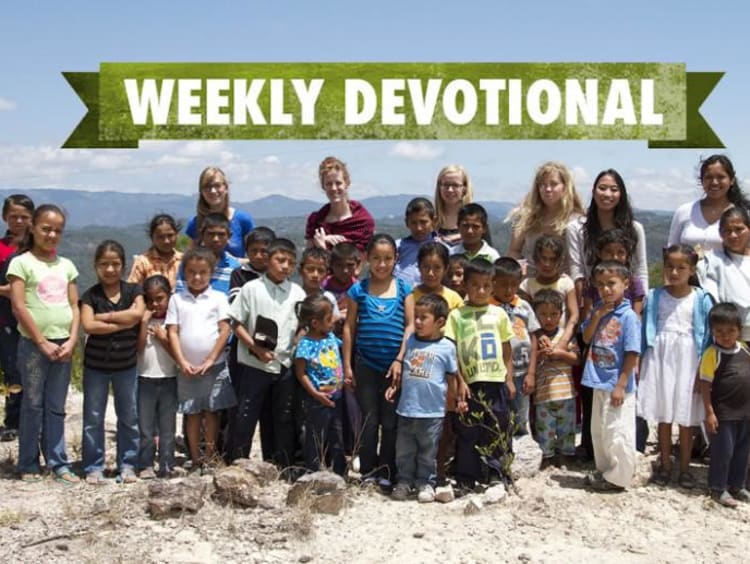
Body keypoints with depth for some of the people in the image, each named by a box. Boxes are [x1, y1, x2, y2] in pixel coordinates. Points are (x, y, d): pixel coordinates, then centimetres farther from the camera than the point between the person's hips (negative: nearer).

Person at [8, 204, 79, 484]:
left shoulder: (66, 265, 11)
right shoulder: (21, 262, -4)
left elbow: (74, 306, 9)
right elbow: (18, 307, -9)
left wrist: (71, 340, -4)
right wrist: (42, 343, -12)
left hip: (63, 345, 4)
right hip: (34, 345, -4)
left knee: (56, 407, 9)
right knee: (33, 405, 3)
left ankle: (58, 463, 14)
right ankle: (28, 465, 12)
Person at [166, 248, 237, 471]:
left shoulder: (218, 298, 1)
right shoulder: (177, 299, 5)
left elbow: (225, 330, -3)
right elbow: (172, 332, 1)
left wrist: (210, 360, -9)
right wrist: (182, 362, -9)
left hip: (214, 366, -1)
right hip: (187, 367, 1)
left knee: (211, 411, 4)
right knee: (192, 412, 7)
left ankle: (210, 456, 12)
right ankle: (195, 458, 14)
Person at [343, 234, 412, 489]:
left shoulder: (404, 289, 3)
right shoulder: (358, 290, 3)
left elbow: (410, 326, 0)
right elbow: (349, 327, 5)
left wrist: (400, 360, -9)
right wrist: (347, 365, 2)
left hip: (394, 365, 0)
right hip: (366, 365, 0)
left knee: (391, 422, 6)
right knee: (369, 421, 7)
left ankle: (386, 474, 16)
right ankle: (368, 473, 17)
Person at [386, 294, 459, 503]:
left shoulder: (446, 347, -6)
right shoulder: (410, 341, 4)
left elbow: (451, 377, 3)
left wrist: (457, 400, 4)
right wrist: (394, 387, 3)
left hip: (432, 411, -3)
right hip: (406, 408, 3)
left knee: (427, 451, 10)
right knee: (404, 450, 12)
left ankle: (426, 483, 24)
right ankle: (404, 481, 26)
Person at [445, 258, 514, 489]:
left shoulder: (498, 314, 8)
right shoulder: (457, 316, 1)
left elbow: (507, 350, 13)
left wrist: (509, 379, 8)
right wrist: (459, 382, -7)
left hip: (496, 382, 2)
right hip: (470, 383, -2)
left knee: (498, 432, 7)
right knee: (467, 433, 3)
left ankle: (498, 478, 20)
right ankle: (466, 481, 13)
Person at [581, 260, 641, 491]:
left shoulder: (628, 316, -15)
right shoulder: (599, 311, 6)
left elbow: (632, 355, -15)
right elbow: (586, 338, 4)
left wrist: (620, 385, -17)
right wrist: (598, 315, -9)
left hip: (618, 385, -7)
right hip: (600, 384, 8)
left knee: (617, 433, 0)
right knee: (598, 432, 18)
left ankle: (617, 478, 13)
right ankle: (604, 471, 32)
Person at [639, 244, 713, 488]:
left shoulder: (701, 299, -3)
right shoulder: (655, 297, 2)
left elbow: (708, 335, -1)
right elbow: (646, 332, 6)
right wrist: (640, 365, 3)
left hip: (688, 361, -1)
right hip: (660, 360, 2)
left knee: (686, 419, 5)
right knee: (663, 417, 9)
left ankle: (685, 468, 18)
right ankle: (665, 465, 22)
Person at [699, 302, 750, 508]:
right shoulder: (712, 354, -15)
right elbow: (705, 385, -14)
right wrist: (709, 413, -17)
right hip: (723, 412, -6)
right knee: (723, 451, 1)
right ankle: (718, 488, 15)